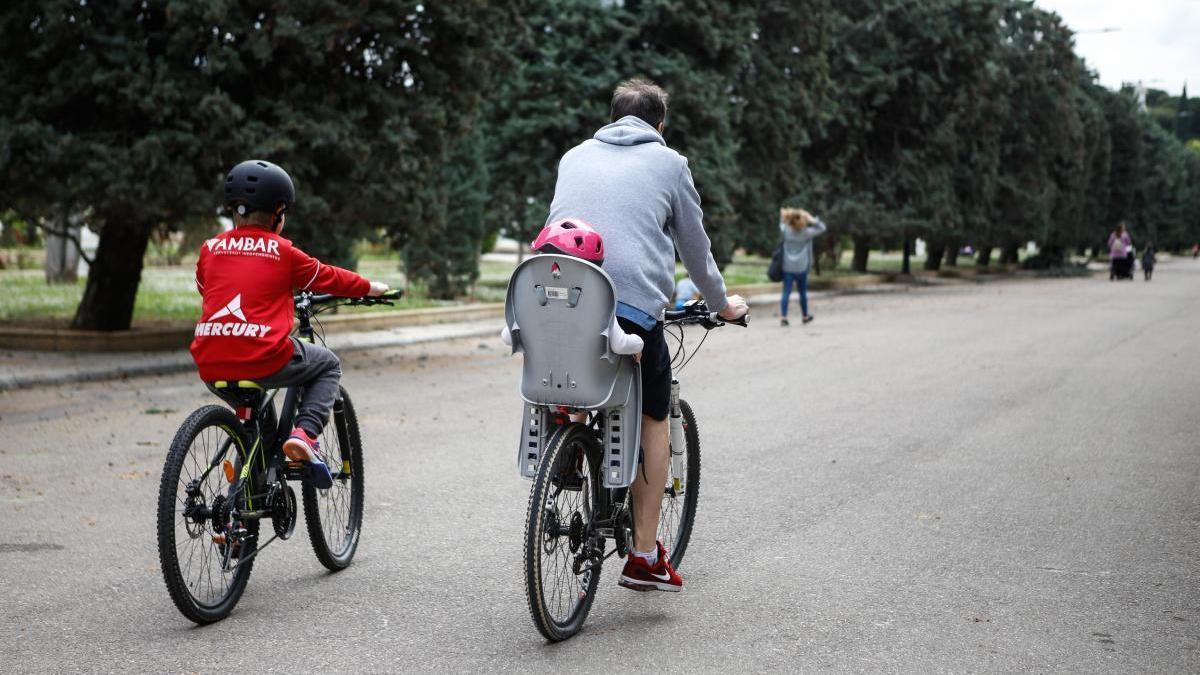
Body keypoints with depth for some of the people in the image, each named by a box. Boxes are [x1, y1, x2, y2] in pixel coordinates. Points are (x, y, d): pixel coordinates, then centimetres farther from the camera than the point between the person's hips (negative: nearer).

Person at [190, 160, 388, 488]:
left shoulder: (210, 249, 12)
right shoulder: (282, 251, 3)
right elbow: (328, 277, 16)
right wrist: (371, 288, 34)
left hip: (211, 368, 5)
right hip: (265, 361, -5)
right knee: (328, 365, 23)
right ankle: (305, 434, 0)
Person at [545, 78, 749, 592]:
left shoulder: (574, 157, 23)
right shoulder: (668, 163, 13)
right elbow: (695, 244, 20)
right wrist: (721, 304, 37)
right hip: (633, 305, -3)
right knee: (652, 418, 13)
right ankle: (645, 555, 13)